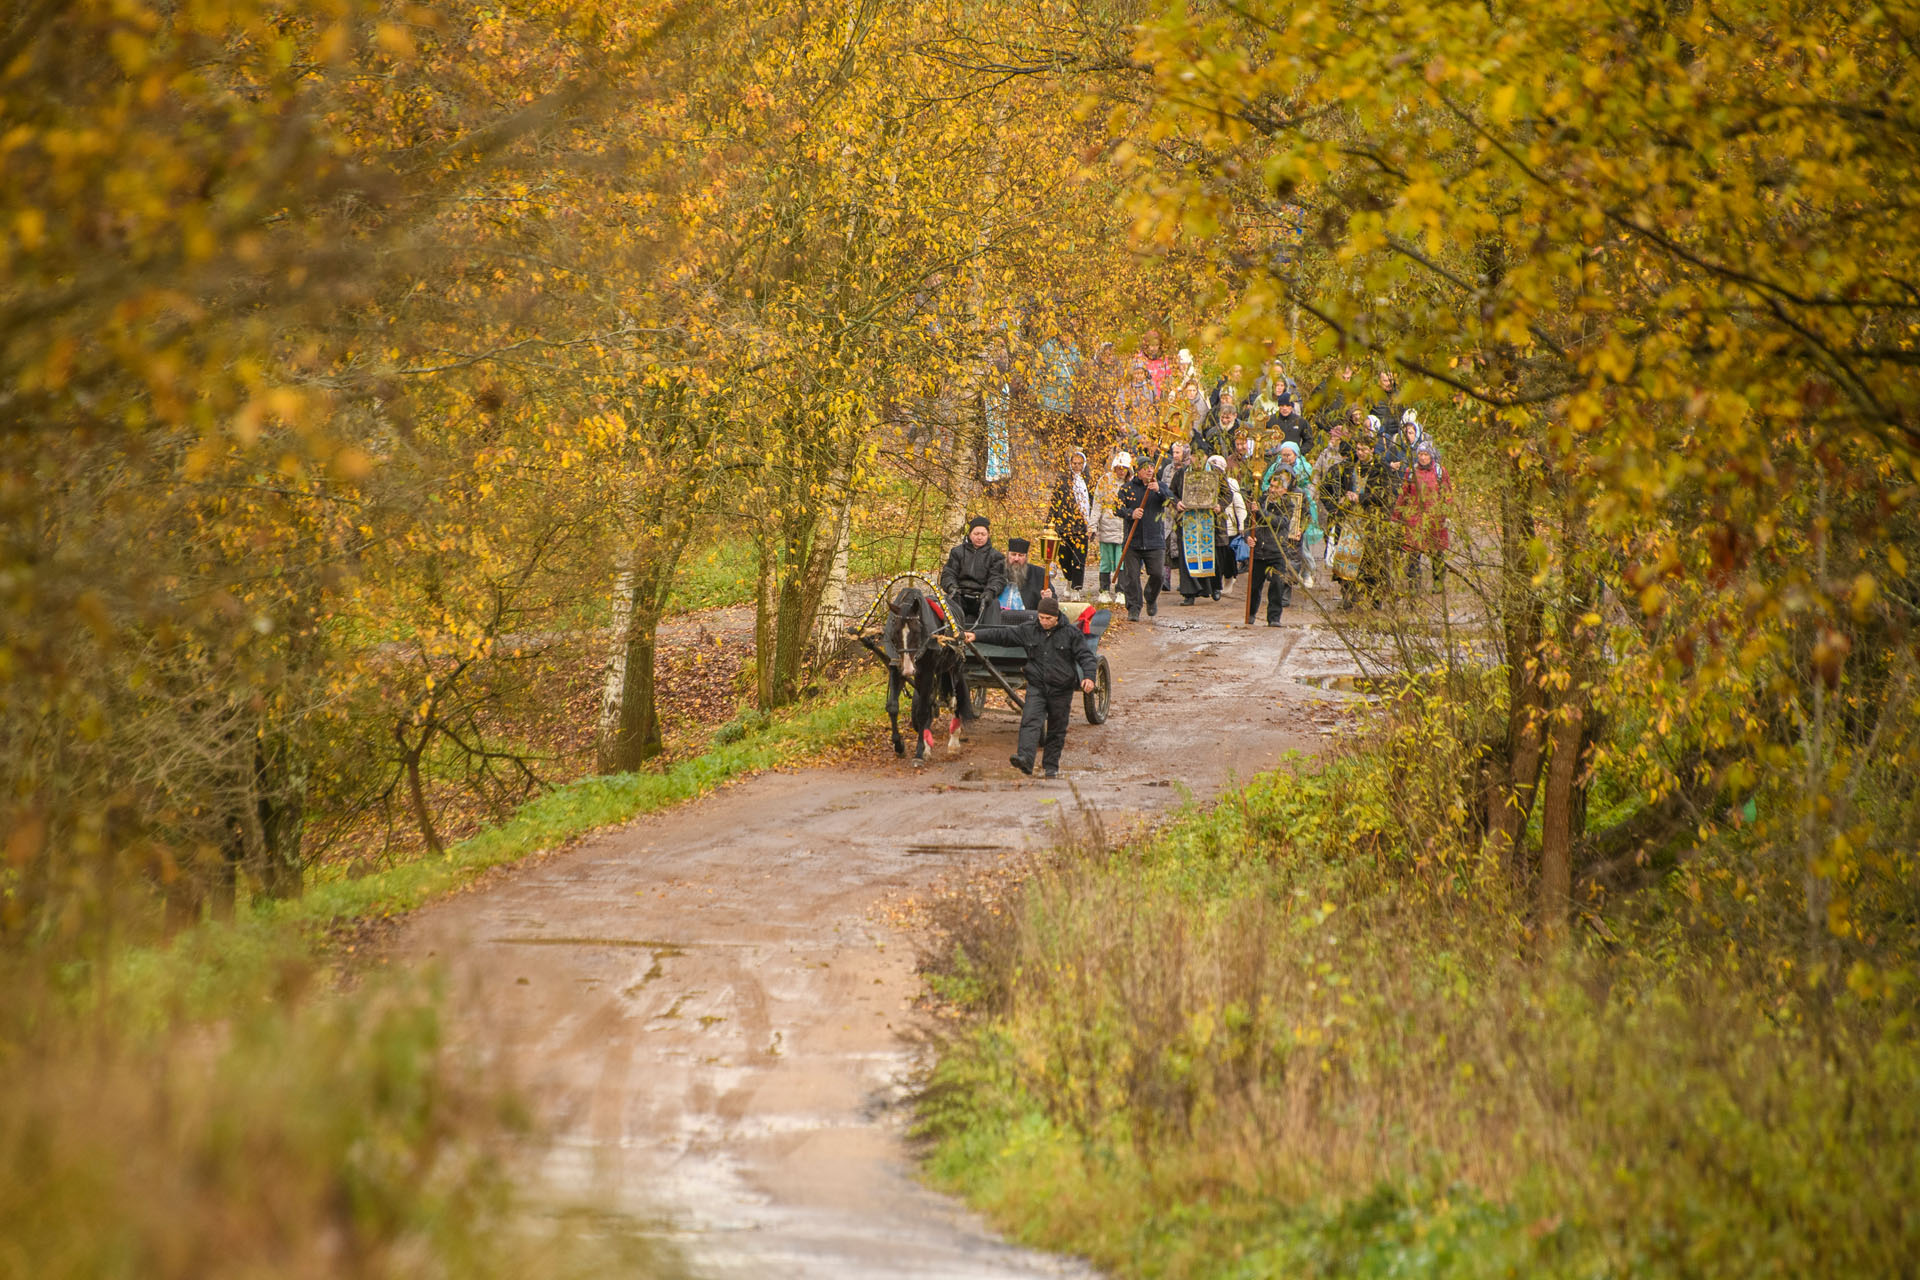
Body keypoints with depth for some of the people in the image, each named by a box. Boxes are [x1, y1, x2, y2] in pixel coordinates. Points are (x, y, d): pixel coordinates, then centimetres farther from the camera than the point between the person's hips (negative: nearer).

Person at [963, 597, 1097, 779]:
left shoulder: (1071, 633, -2)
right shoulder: (1028, 631, 4)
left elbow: (1085, 656, -4)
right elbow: (1001, 634, 5)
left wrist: (1088, 676, -20)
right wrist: (976, 635, -1)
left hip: (1061, 690, -1)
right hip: (1036, 687, 1)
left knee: (1057, 730, 7)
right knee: (1030, 722, -18)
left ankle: (1051, 766, 18)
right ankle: (1025, 760, -33)